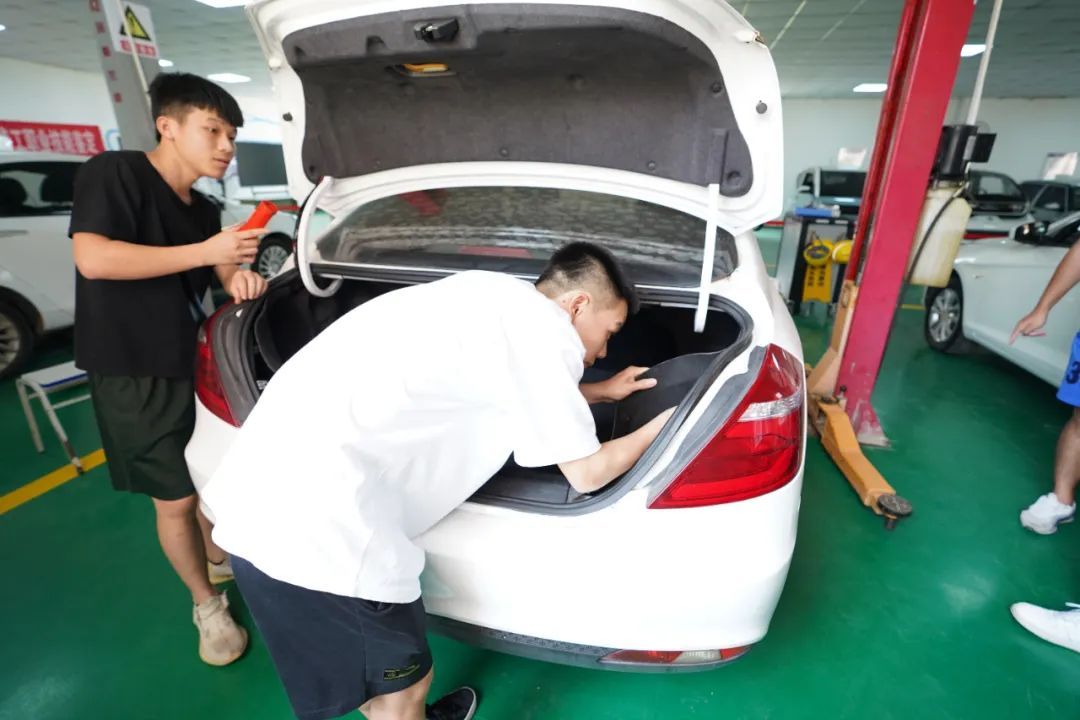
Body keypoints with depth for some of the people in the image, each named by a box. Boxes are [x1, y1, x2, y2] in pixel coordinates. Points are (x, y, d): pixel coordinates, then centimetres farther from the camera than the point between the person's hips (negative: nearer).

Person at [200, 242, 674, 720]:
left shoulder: (499, 302, 17)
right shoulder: (543, 327, -9)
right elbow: (586, 473, 0)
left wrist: (600, 392, 38)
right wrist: (662, 427, 16)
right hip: (315, 518, -10)